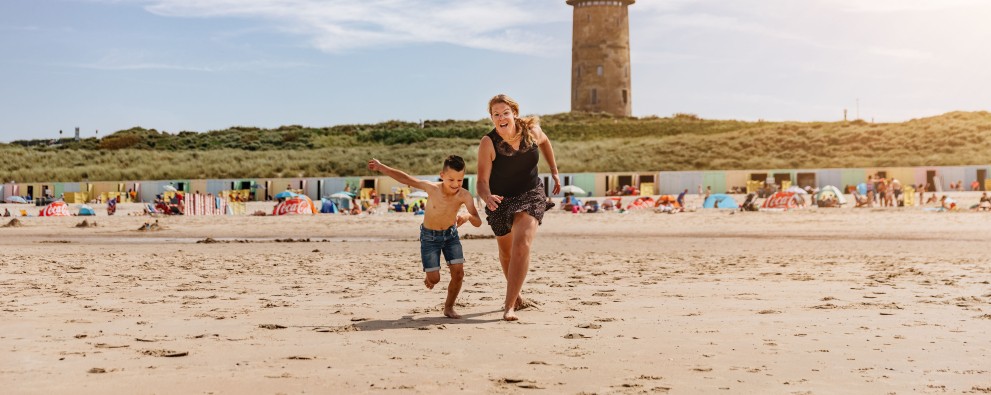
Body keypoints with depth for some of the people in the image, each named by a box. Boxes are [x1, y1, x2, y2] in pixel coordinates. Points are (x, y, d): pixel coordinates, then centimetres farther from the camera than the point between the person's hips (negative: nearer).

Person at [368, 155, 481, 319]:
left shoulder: (464, 196, -25)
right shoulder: (432, 188, -28)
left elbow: (478, 223, -29)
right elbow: (404, 178, -18)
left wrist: (468, 216, -52)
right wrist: (380, 167, -14)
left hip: (451, 235, 2)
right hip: (429, 237, -1)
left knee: (458, 272, -11)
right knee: (434, 279, -4)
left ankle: (449, 307, 14)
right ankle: (429, 277, 37)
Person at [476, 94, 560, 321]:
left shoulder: (532, 130, -13)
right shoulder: (488, 143, -22)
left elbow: (544, 142, 12)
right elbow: (482, 181, -25)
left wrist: (554, 172, 13)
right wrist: (487, 197, -47)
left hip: (530, 195, 0)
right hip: (500, 200, 0)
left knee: (522, 245, -23)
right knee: (506, 253, 17)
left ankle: (509, 305, -22)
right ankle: (517, 295, 44)